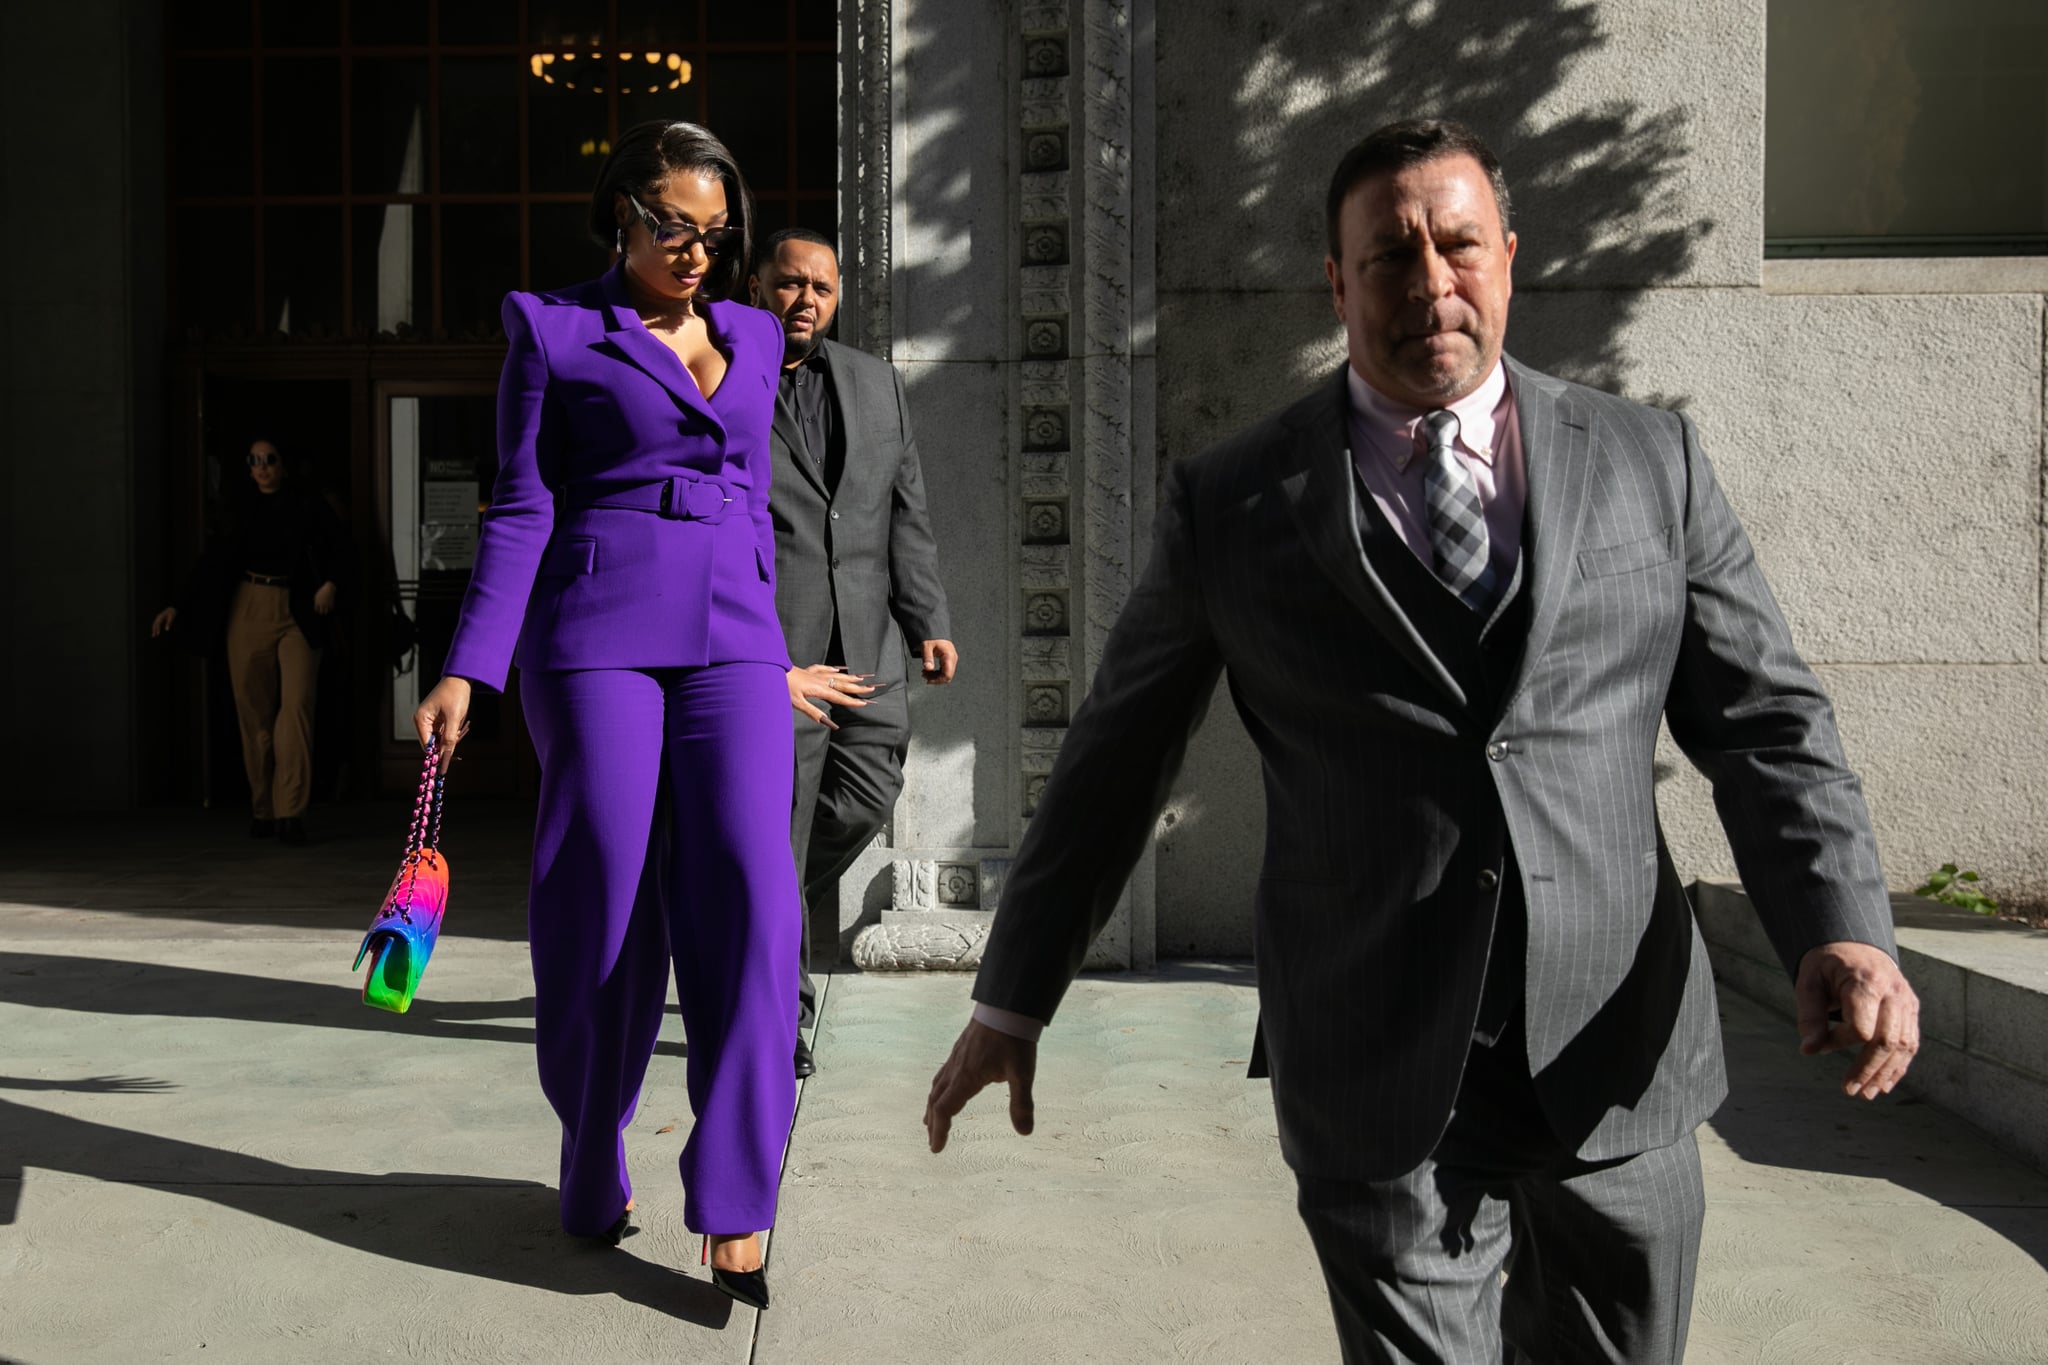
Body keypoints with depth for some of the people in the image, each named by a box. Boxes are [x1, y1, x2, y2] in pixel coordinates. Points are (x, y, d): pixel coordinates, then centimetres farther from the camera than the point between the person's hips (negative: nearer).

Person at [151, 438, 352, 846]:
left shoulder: (307, 502, 3)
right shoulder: (238, 504, 9)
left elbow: (339, 550, 3)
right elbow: (213, 562, 13)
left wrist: (331, 583, -16)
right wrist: (179, 607, 8)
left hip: (298, 613, -2)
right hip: (249, 611, 2)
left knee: (296, 705, -14)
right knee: (255, 713, 2)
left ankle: (290, 813, -16)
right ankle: (262, 809, 12)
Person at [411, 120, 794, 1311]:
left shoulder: (755, 339, 18)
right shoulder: (555, 331, 6)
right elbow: (522, 509, 2)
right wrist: (469, 670, -6)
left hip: (733, 640, 3)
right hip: (597, 634, -3)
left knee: (748, 890, -11)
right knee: (606, 906, 0)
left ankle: (735, 1203, -6)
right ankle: (595, 1177, 21)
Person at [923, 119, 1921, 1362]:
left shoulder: (1650, 461, 5)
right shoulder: (1230, 505, 1)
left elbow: (1766, 720, 6)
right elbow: (1113, 764, 6)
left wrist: (1843, 927, -11)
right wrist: (1013, 1000, 9)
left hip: (1620, 1060, 3)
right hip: (1381, 1081, -2)